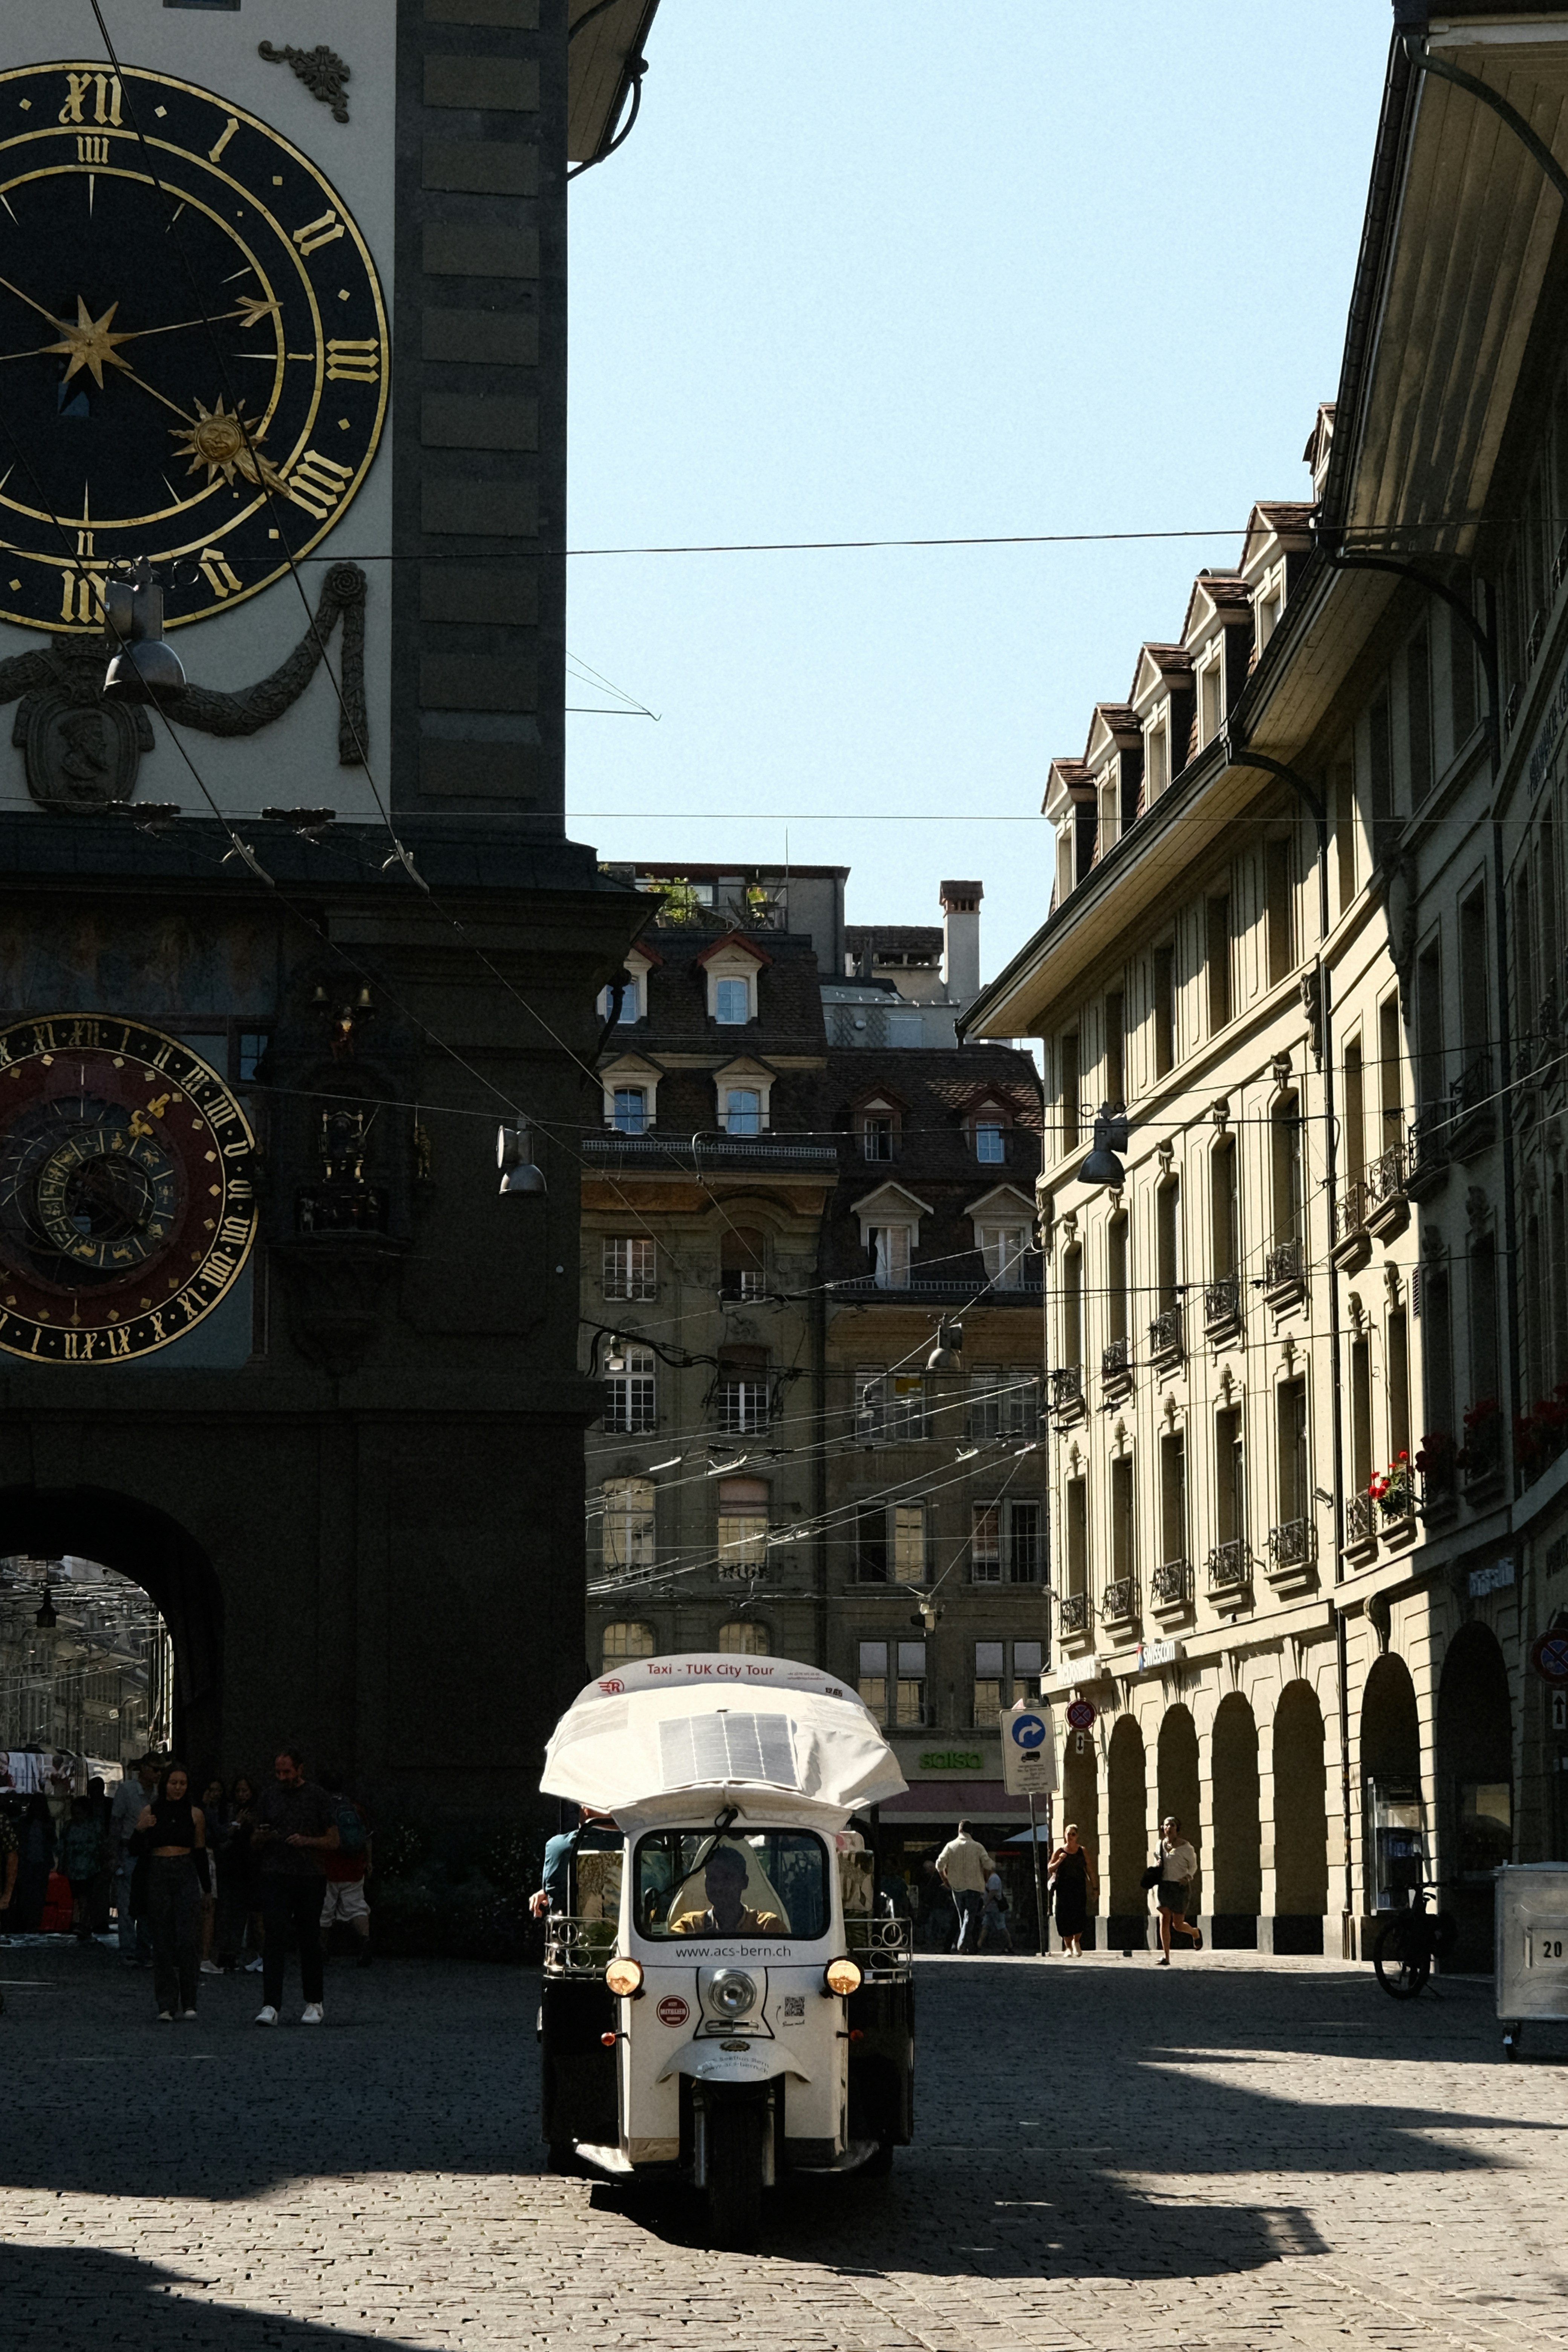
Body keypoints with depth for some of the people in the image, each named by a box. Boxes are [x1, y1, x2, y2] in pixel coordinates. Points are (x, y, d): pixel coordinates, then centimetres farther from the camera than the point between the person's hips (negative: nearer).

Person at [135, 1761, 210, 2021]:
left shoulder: (194, 1814, 7)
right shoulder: (150, 1812, 7)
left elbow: (201, 1852, 11)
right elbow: (138, 1851, 7)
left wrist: (206, 1887, 8)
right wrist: (140, 1831, -12)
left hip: (186, 1876, -1)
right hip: (157, 1877, 1)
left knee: (188, 1939, -10)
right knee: (162, 1943, 0)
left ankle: (188, 2002, -1)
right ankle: (167, 2005, 4)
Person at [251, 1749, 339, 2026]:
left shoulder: (318, 1797, 5)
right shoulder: (268, 1797, 12)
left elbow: (333, 1842, 4)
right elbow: (255, 1845, 17)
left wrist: (307, 1841, -13)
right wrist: (261, 1838, -7)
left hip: (309, 1878, -1)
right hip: (275, 1877, 1)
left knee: (310, 1941, 6)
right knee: (275, 1939, -10)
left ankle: (314, 2004, 19)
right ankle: (270, 2006, -15)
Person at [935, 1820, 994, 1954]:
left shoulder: (951, 1846, 0)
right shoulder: (977, 1847, -4)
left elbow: (940, 1864, -5)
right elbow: (989, 1865, -10)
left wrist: (946, 1881, 7)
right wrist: (984, 1881, 6)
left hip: (956, 1887, 2)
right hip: (974, 1886, -2)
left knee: (962, 1917, 14)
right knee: (970, 1916, -4)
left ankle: (969, 1945, 15)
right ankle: (963, 1943, -21)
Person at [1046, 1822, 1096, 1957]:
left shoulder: (1083, 1851, 8)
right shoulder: (1060, 1851, 5)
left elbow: (1090, 1870, 9)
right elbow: (1050, 1869, 4)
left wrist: (1095, 1887, 6)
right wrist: (1060, 1861, -14)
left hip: (1079, 1888, 0)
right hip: (1063, 1889, 0)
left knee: (1080, 1916, -11)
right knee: (1065, 1918, -4)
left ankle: (1076, 1942, 11)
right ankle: (1068, 1947, 6)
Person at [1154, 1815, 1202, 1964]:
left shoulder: (1185, 1847, -8)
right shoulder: (1161, 1844, 5)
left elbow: (1193, 1866, 4)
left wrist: (1188, 1877, -14)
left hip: (1180, 1887, -4)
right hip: (1164, 1885, 4)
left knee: (1178, 1925, 1)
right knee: (1164, 1921, -11)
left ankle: (1196, 1933, 36)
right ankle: (1166, 1957, -12)